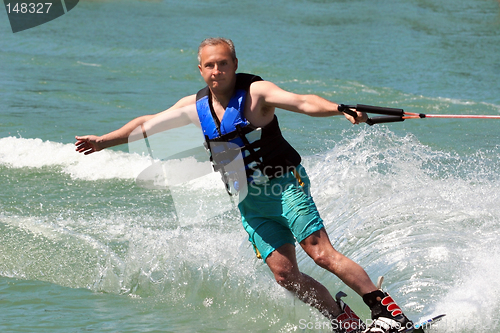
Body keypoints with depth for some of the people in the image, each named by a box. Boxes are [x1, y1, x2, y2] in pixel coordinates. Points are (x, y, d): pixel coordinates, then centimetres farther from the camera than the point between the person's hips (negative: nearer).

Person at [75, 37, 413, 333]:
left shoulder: (256, 92, -11)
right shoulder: (197, 105, 7)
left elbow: (303, 102, -26)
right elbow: (149, 124, 20)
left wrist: (341, 109, -44)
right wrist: (104, 140, 24)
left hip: (285, 185, -6)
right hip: (251, 203, 6)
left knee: (323, 253, -19)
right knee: (285, 273, -6)